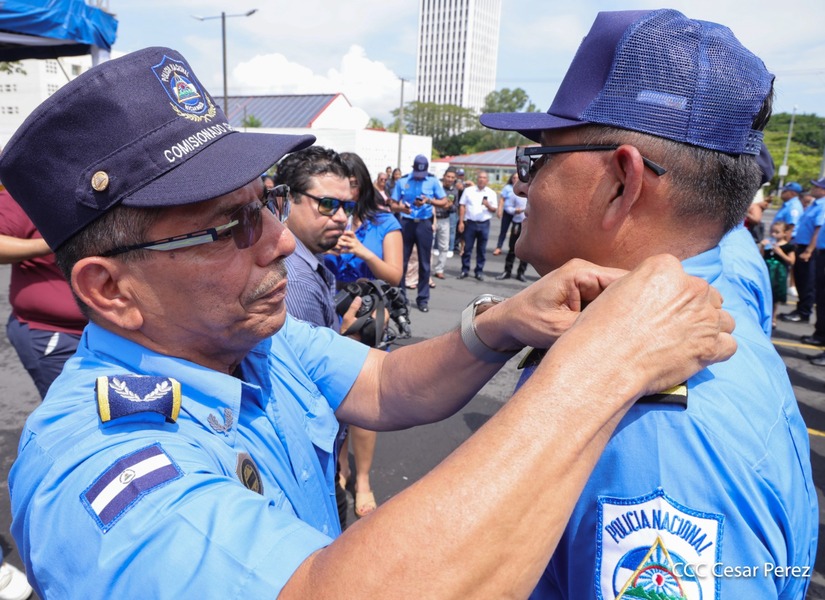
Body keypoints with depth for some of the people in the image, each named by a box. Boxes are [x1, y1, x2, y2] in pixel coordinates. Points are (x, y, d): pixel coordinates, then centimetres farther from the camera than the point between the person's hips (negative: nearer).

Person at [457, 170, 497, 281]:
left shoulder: (491, 193, 7)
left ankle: (479, 271, 14)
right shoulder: (468, 190, 5)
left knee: (482, 250, 6)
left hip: (484, 224, 1)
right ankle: (465, 270, 11)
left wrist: (488, 205, -15)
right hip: (470, 223, -1)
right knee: (467, 248, 2)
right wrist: (461, 222, -4)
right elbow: (462, 206, 3)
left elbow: (494, 209, 7)